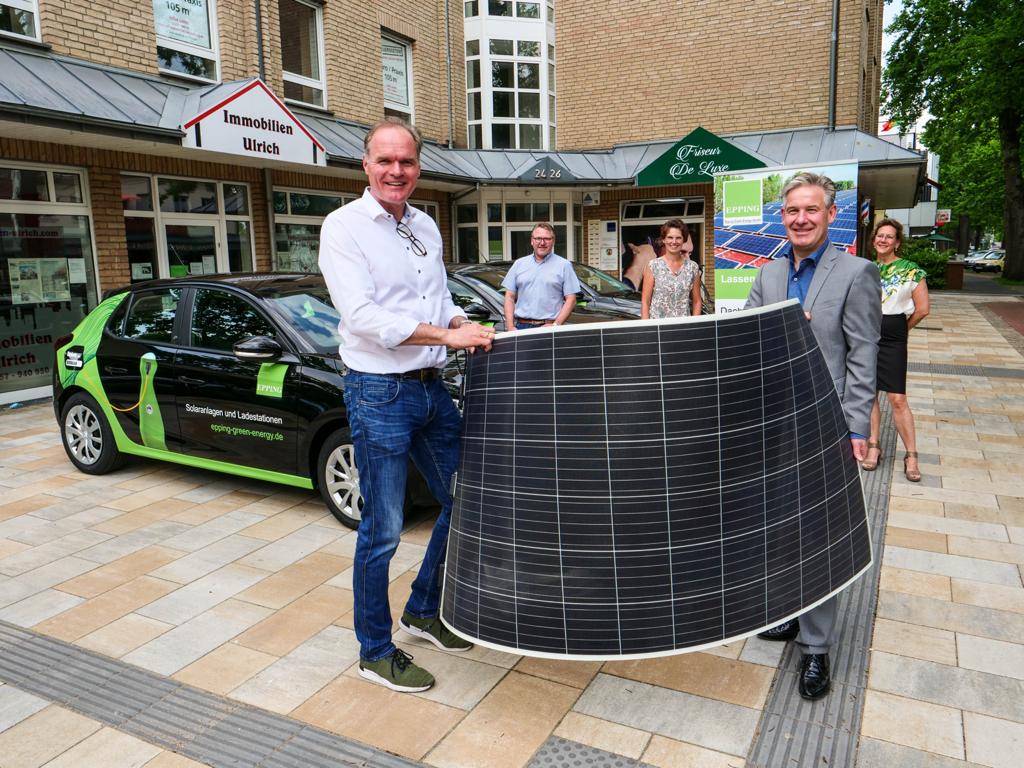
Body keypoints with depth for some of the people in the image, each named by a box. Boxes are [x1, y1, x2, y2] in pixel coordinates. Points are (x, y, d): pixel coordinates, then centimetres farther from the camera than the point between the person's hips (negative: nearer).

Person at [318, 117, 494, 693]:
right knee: (383, 530, 2)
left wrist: (470, 330, 2)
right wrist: (448, 335, -21)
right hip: (380, 393, -7)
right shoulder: (344, 226, -9)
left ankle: (424, 611, 37)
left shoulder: (427, 227, 13)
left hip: (432, 387, 8)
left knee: (463, 504, 16)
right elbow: (363, 316, -20)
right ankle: (376, 651, 22)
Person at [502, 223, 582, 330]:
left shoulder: (564, 265, 8)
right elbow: (510, 297, 12)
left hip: (548, 327, -2)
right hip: (521, 326, 2)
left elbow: (571, 300, 2)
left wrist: (556, 324, -9)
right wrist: (510, 327, 1)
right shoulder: (519, 264, 15)